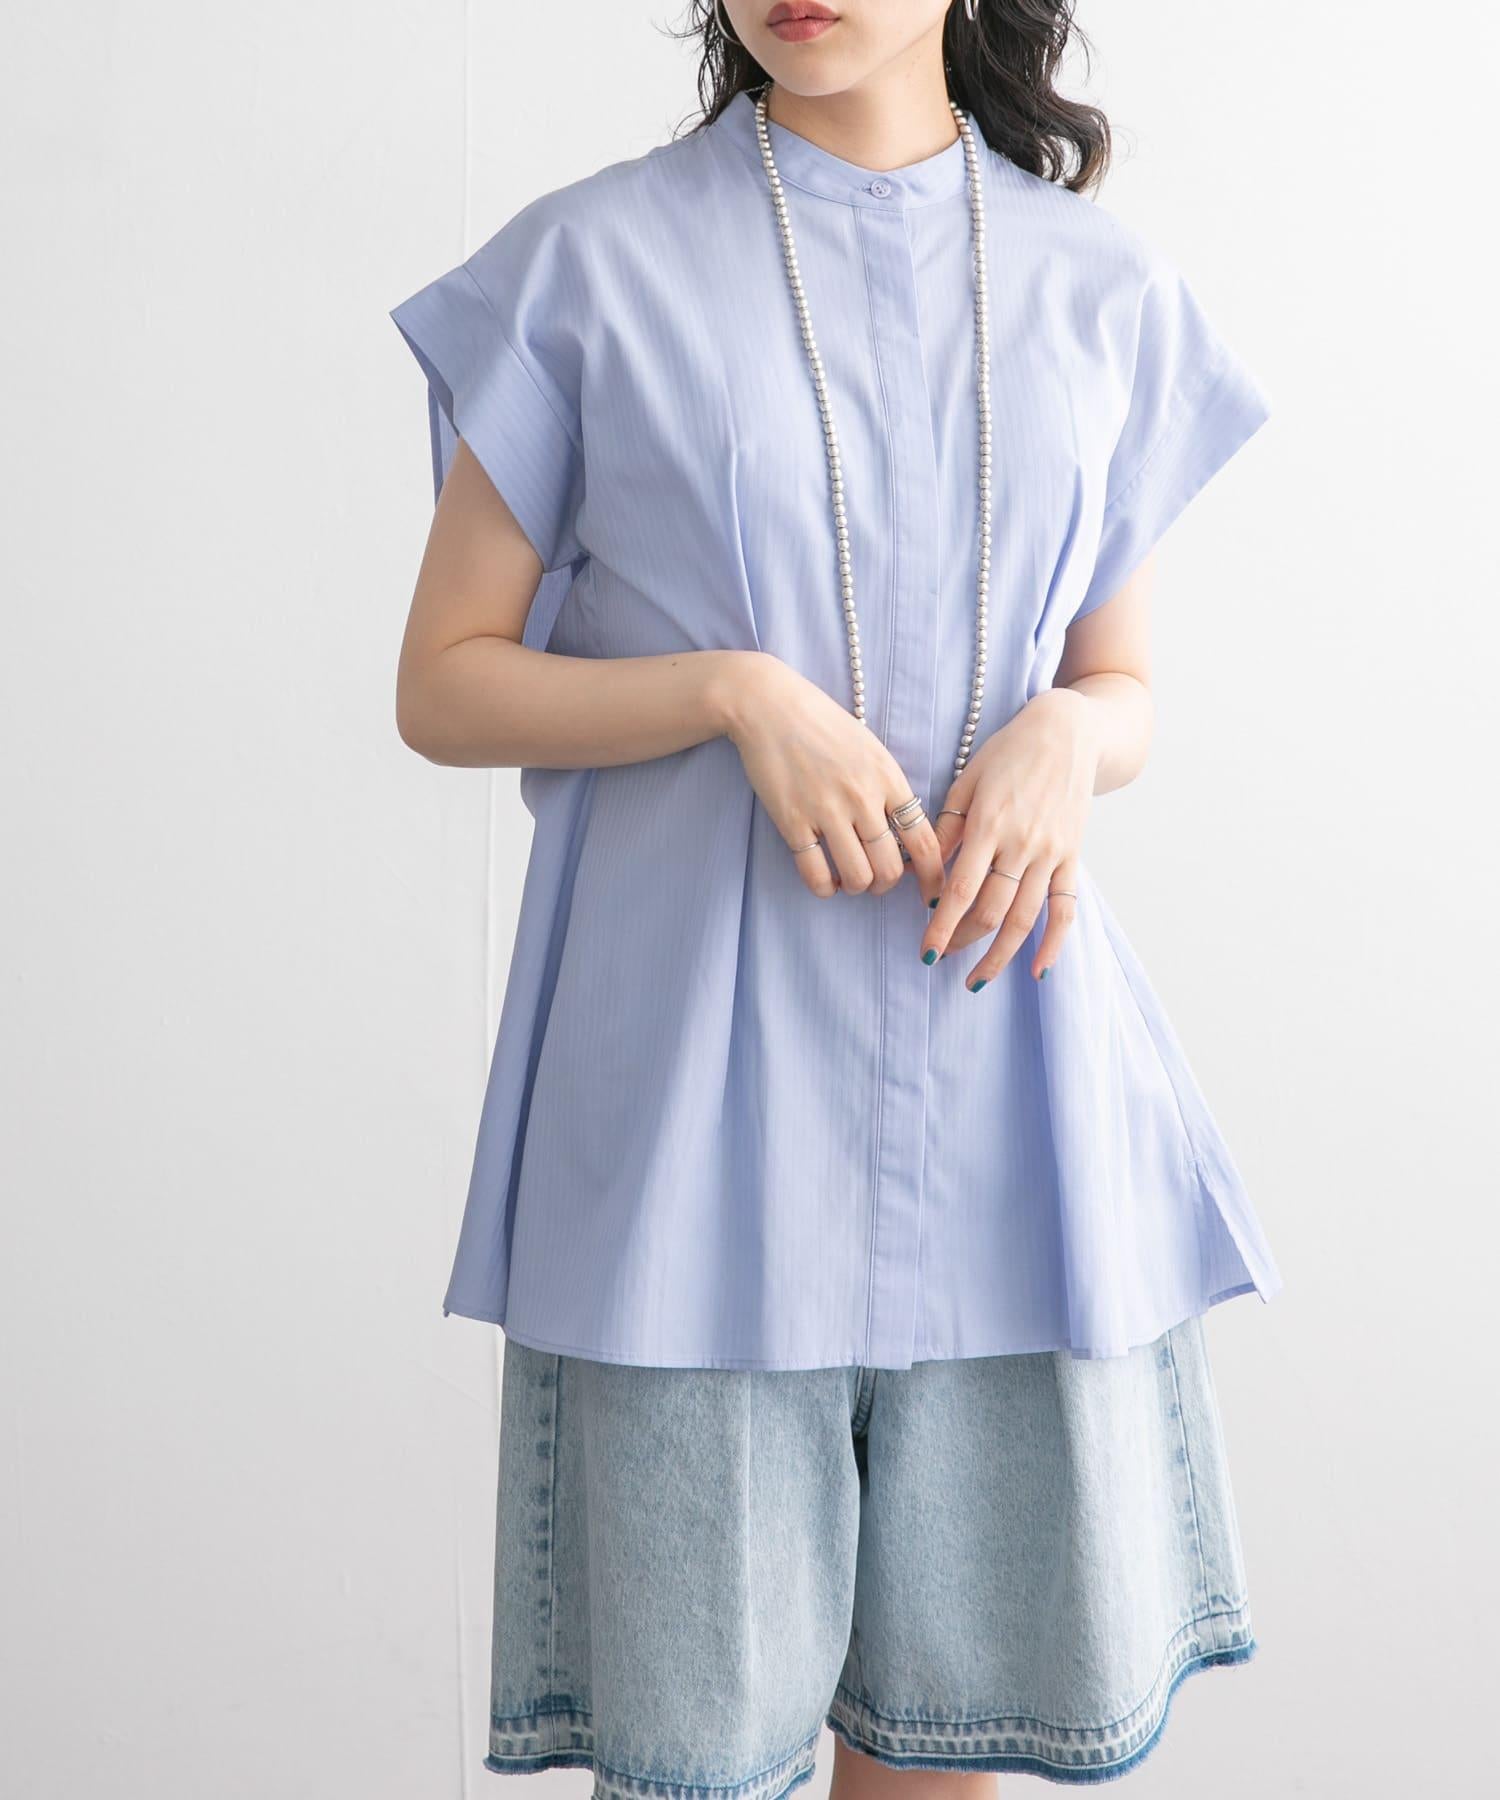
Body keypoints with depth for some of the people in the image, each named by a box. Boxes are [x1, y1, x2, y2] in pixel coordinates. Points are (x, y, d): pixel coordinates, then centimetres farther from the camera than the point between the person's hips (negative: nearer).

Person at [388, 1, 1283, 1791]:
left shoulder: (1106, 294, 10)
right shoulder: (588, 263, 1)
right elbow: (444, 685, 2)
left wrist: (1064, 737, -7)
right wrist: (737, 691, -15)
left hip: (998, 1029, 3)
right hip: (698, 1055, -2)